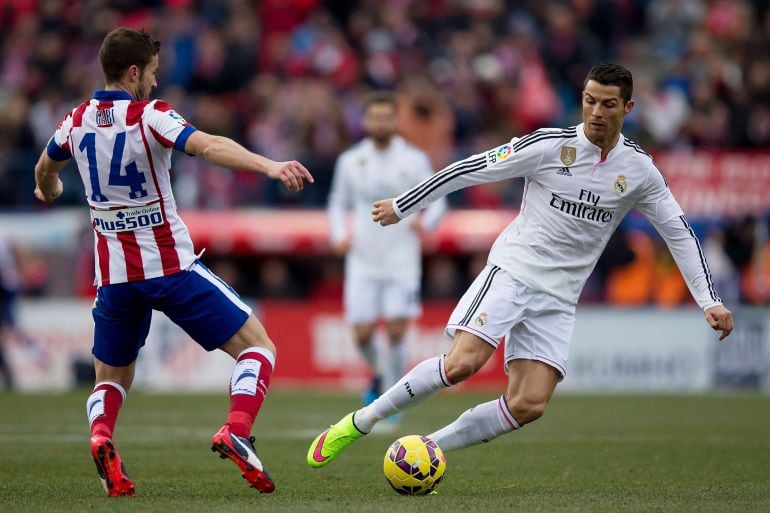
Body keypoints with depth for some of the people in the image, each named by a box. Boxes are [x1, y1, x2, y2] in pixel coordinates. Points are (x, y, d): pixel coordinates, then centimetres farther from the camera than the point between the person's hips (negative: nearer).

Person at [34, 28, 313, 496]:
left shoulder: (79, 120, 6)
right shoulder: (149, 116, -11)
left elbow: (45, 171, 26)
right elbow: (209, 146, -30)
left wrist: (48, 192, 50)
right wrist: (269, 166, -41)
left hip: (114, 277, 5)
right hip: (171, 268, -5)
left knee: (111, 380, 21)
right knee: (258, 347, 1)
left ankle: (100, 436, -12)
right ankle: (236, 432, -23)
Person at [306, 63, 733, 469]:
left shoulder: (639, 171, 2)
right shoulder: (550, 146, -7)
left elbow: (679, 234, 11)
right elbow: (472, 169, -2)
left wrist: (709, 301, 4)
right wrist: (401, 206, 1)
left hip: (558, 299, 4)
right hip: (513, 269, -4)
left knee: (528, 406, -11)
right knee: (462, 362, -25)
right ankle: (358, 422, -11)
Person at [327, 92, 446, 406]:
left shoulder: (414, 161, 0)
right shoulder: (350, 161, 6)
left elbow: (438, 202, 4)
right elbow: (338, 204, 17)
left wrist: (425, 221, -18)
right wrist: (339, 235, -2)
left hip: (402, 263, -2)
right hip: (363, 262, 2)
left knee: (396, 332, -9)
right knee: (363, 333, -3)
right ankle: (377, 375, 29)